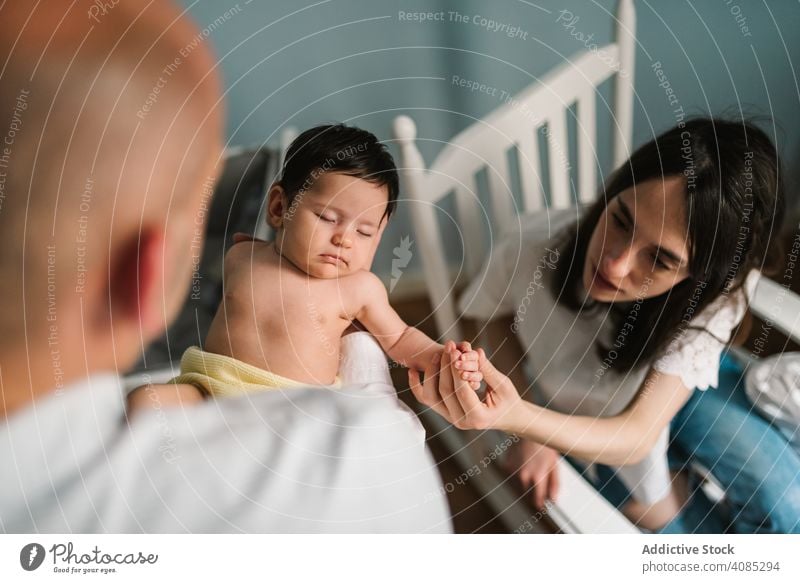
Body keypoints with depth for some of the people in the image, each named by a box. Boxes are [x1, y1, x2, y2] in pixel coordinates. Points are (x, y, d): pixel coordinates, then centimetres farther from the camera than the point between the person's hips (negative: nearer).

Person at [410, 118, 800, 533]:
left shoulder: (717, 289, -38)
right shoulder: (533, 247, -37)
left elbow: (637, 434, -42)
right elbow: (500, 317, -11)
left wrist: (520, 418, -60)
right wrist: (530, 423, -18)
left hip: (675, 387, 0)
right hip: (575, 415, 0)